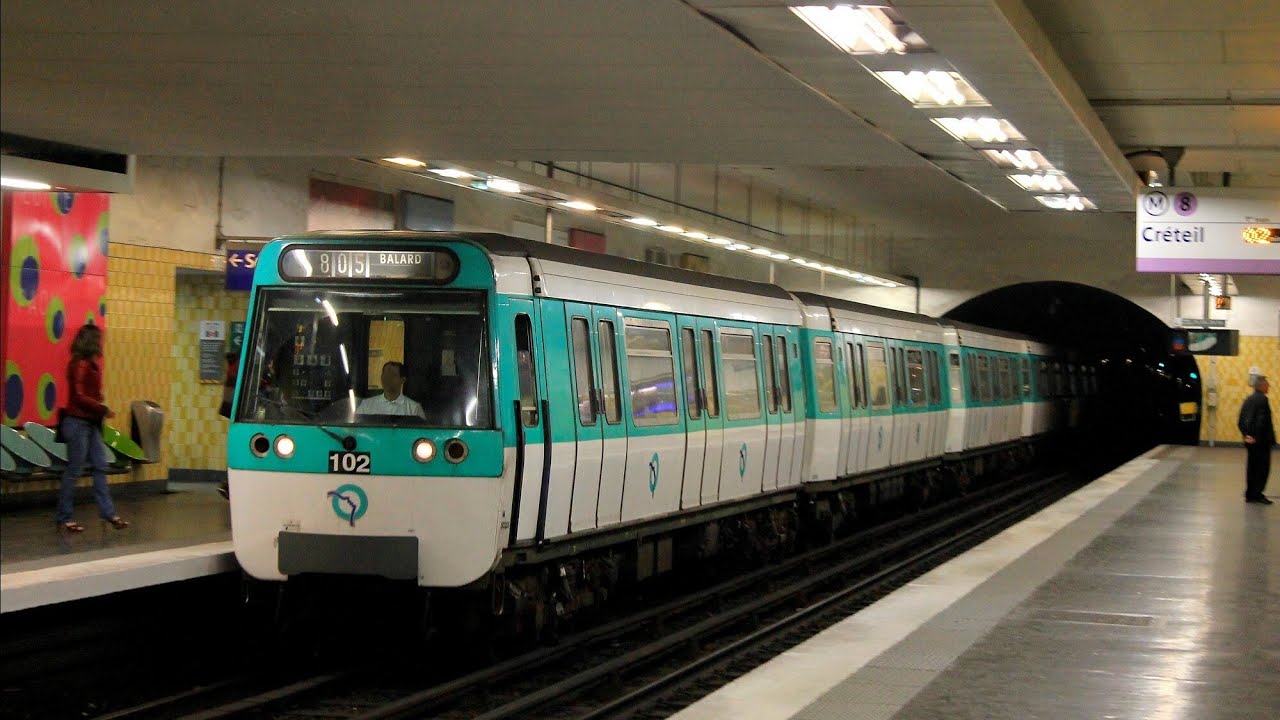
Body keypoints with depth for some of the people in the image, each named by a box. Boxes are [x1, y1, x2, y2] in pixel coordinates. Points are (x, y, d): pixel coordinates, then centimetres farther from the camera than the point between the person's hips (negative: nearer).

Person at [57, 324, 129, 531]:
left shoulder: (91, 364, 13)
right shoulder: (80, 364, -14)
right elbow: (79, 396, -18)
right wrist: (103, 409, -14)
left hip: (91, 423, 9)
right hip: (78, 422, -9)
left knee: (100, 467, 9)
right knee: (74, 470, -2)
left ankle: (108, 512, 14)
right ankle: (65, 518, 6)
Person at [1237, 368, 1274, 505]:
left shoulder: (1248, 400, 11)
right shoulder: (1262, 399, -15)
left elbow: (1241, 421, 10)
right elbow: (1262, 421, -22)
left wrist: (1246, 434, 7)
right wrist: (1257, 437, -17)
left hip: (1250, 440, 8)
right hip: (1261, 441, -8)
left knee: (1252, 466, 12)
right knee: (1263, 466, 0)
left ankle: (1250, 494, 16)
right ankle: (1257, 493, -1)